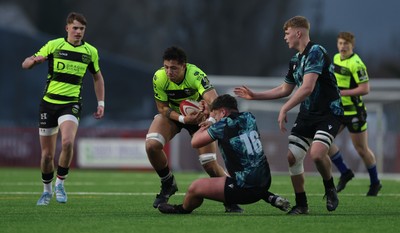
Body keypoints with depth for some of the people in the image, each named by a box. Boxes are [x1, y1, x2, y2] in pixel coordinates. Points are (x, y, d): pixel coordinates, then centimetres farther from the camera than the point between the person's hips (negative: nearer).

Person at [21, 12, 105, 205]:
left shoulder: (90, 51, 3)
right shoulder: (54, 45, -2)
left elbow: (97, 77, 19)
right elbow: (25, 64, 0)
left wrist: (101, 103, 12)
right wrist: (35, 60, -24)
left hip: (71, 104, 0)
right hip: (49, 102, 0)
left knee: (67, 142, -28)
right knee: (47, 154, 4)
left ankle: (60, 182, -8)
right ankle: (47, 189, 29)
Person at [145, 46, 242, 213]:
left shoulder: (196, 75, -36)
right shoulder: (159, 78, -26)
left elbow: (213, 99, -49)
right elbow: (162, 107, -16)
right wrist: (183, 119, -34)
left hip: (198, 115, -2)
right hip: (172, 113, 2)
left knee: (210, 164, -12)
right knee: (151, 145, -24)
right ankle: (168, 184, 2)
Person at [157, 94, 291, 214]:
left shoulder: (224, 125, -11)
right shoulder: (249, 118, 8)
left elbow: (195, 142, -1)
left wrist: (202, 128, 20)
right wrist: (210, 125, 32)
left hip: (245, 189, -8)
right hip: (265, 183, 8)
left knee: (195, 187, 1)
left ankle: (183, 209, 32)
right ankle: (271, 198, 24)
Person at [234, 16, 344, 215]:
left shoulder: (316, 52, -16)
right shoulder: (295, 60, 13)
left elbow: (307, 88, -26)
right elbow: (285, 89, 27)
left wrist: (284, 109, -27)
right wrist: (254, 96, 24)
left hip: (328, 112, -9)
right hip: (307, 115, 9)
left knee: (317, 153, -29)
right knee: (291, 156, -4)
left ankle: (330, 189, -1)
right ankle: (301, 204, 9)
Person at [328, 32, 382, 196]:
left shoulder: (356, 64, -20)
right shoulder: (336, 58, 6)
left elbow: (365, 89, -24)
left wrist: (341, 93, -25)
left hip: (354, 112, -8)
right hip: (337, 110, 8)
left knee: (362, 150, 4)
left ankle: (375, 183, 24)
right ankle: (345, 173, 12)